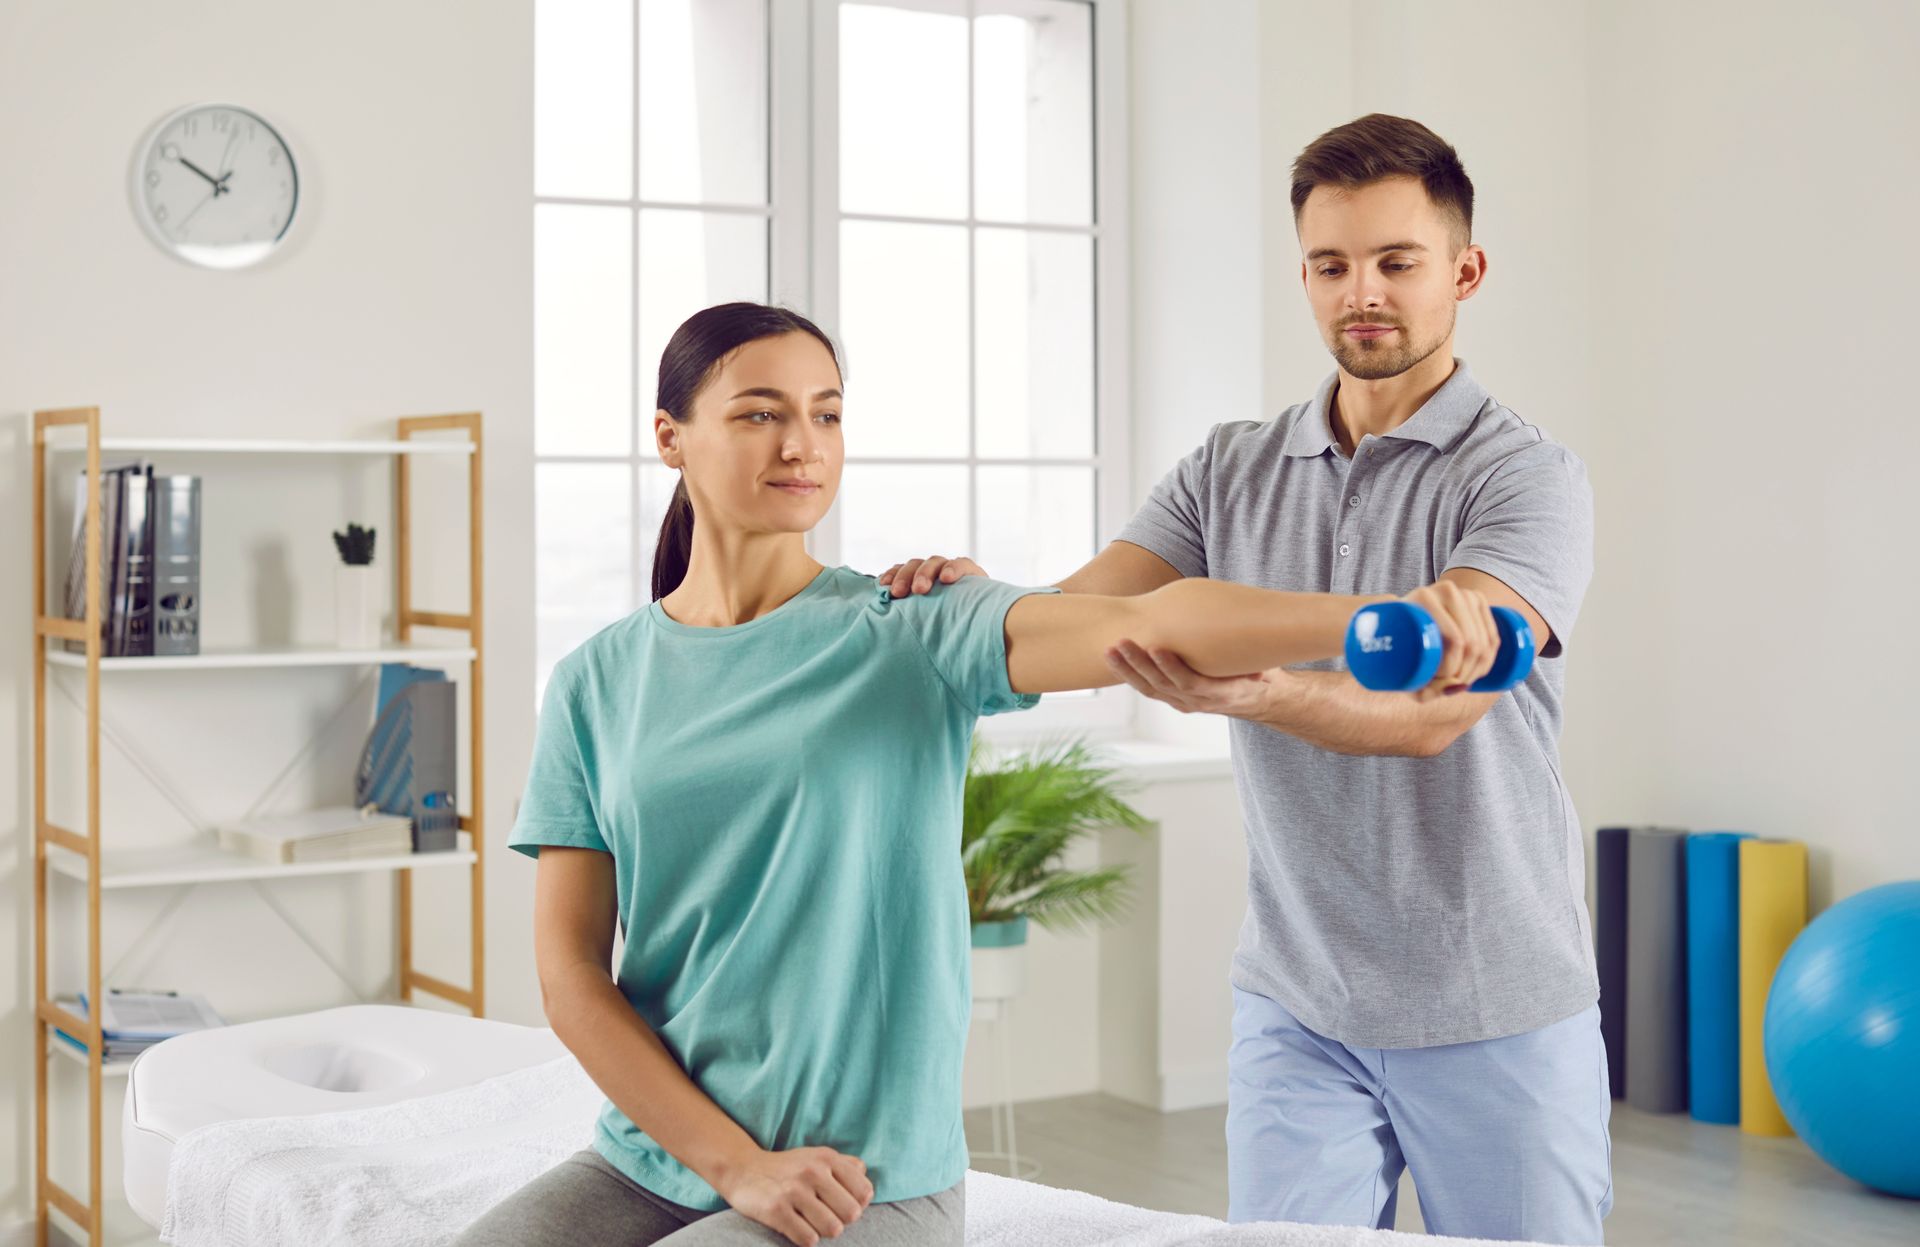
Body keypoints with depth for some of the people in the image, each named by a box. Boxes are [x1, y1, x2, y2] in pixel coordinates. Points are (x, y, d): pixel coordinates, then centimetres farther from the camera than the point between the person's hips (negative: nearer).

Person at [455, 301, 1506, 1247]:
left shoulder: (906, 639, -5)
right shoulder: (595, 683, 4)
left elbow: (1147, 625, -22)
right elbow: (571, 974, 0)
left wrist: (1383, 616, -38)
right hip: (649, 1160, 4)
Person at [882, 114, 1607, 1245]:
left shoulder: (1528, 477, -10)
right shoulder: (1233, 470, 7)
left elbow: (1429, 707, -25)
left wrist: (1250, 691, -43)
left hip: (1498, 1020, -3)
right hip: (1296, 1010, 3)